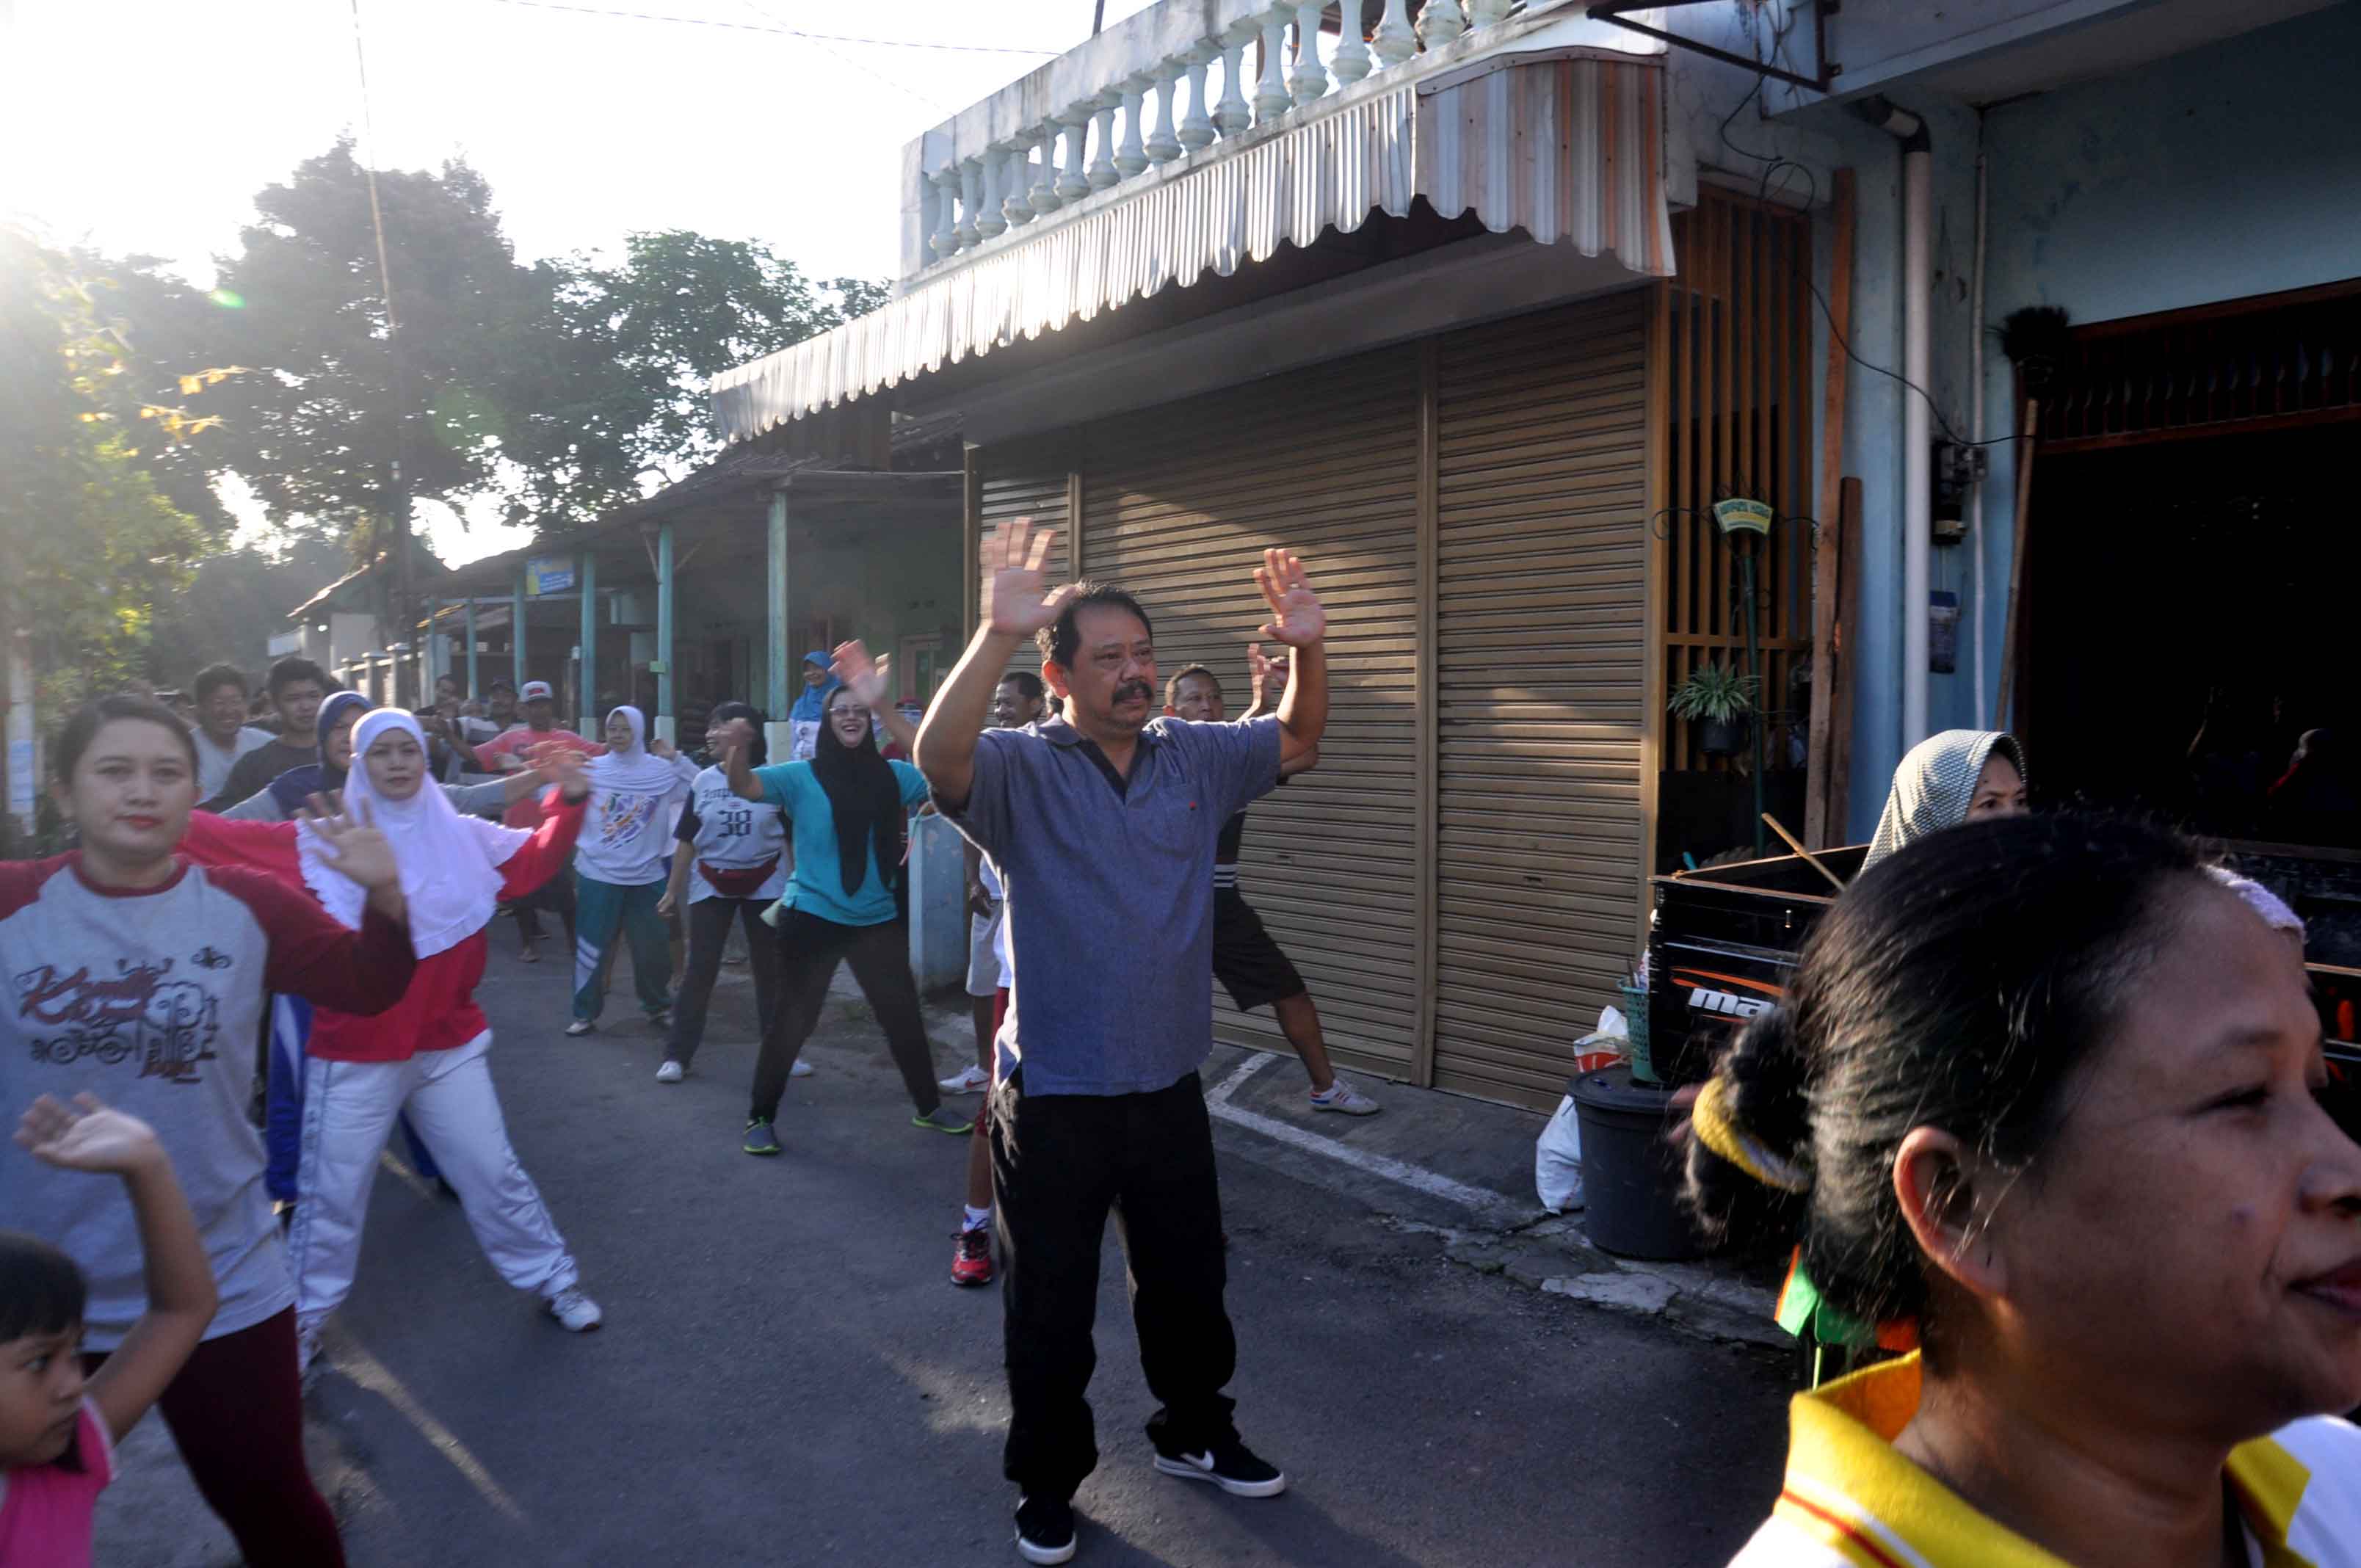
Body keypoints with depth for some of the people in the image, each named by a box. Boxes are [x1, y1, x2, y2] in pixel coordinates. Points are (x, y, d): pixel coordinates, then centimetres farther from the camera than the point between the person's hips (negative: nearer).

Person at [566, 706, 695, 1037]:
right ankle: (586, 1013, 18)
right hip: (598, 874, 0)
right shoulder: (591, 769, 0)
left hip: (646, 876, 0)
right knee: (592, 946, 4)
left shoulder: (661, 771, -1)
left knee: (653, 948, 9)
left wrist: (675, 759, -10)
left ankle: (658, 1006, 29)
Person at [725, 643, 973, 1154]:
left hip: (879, 920, 3)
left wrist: (886, 710, -25)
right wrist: (737, 756, -43)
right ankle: (760, 1117, 21)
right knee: (794, 1019, 6)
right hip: (812, 918, -3)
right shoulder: (802, 777, -6)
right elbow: (744, 787, -18)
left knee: (904, 1016, 11)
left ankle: (928, 1107, 28)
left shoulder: (891, 776, 0)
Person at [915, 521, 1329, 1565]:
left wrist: (1306, 646, -5)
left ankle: (1195, 1432, 44)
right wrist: (997, 634, -47)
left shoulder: (1194, 758, 3)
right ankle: (1048, 1483, 32)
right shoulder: (1020, 772, -14)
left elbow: (1299, 738, 14)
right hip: (1054, 1097, -4)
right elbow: (938, 757, -35)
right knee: (1050, 1308, 11)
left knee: (1188, 1284, 21)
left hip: (1169, 1085, 5)